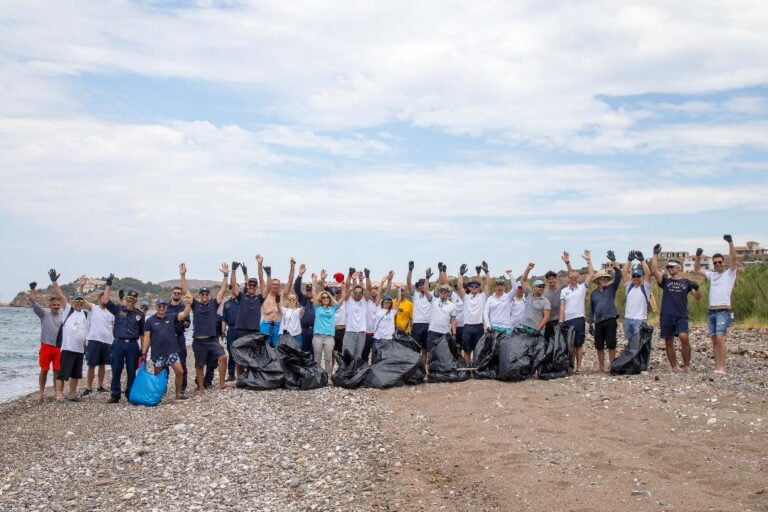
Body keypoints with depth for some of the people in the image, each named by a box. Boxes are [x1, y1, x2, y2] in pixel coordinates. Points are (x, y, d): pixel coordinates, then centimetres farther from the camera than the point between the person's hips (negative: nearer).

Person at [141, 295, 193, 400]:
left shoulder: (171, 317, 4)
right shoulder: (150, 321, 0)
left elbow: (184, 314, -10)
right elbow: (146, 337, -2)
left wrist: (188, 304, -27)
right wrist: (144, 353, -7)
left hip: (172, 351, 2)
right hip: (157, 353, -1)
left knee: (179, 372, -4)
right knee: (158, 375, 8)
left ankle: (178, 393, 10)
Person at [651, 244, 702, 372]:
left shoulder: (686, 282, 10)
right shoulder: (665, 281, 10)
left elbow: (697, 297, 6)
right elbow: (654, 270, -5)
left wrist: (697, 288, -15)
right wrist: (655, 254, -7)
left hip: (682, 316, -2)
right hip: (666, 316, 2)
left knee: (684, 337, -20)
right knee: (669, 342, 4)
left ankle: (687, 365, -7)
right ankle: (674, 367, 14)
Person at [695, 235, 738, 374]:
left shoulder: (730, 273, 3)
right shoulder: (712, 275, 18)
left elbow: (734, 259, -10)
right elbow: (697, 269, 23)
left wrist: (730, 242, -19)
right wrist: (698, 256, 8)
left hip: (723, 311, -6)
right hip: (711, 311, 6)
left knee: (720, 337, -18)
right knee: (714, 340, 4)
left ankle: (722, 367, -18)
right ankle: (717, 366, 6)